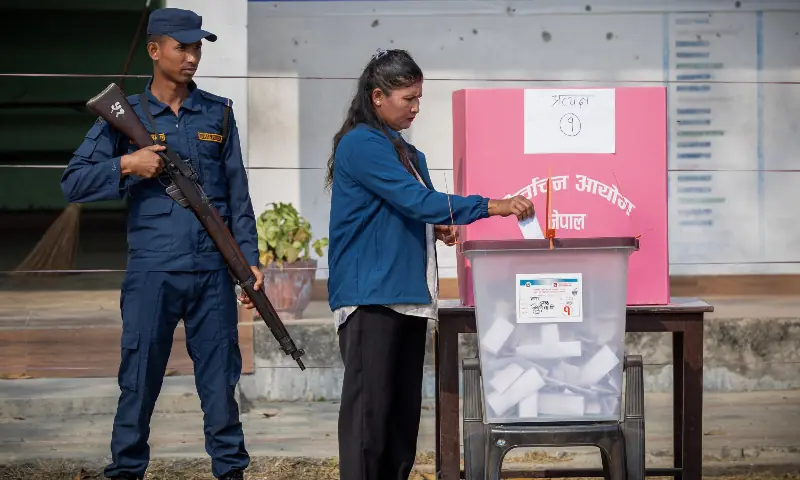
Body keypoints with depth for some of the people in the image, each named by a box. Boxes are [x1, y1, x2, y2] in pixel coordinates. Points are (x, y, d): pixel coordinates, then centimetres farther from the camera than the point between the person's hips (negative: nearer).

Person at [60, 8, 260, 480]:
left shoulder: (218, 114, 11)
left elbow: (237, 194, 11)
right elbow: (73, 183, 2)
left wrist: (250, 259, 5)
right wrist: (127, 165, -13)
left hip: (213, 270, 2)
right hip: (151, 272, -1)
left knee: (221, 379, 5)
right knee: (139, 379, 2)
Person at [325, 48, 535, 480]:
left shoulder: (407, 153, 18)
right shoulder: (361, 144, -10)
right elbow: (416, 200, -18)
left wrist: (438, 228, 5)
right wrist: (491, 207, -19)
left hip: (408, 295, 9)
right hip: (370, 294, -9)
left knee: (405, 406, 7)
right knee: (369, 404, -10)